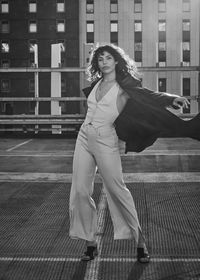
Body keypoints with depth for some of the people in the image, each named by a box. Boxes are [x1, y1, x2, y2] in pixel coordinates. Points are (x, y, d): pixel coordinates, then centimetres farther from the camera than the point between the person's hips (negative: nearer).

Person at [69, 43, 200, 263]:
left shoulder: (124, 87, -4)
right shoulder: (96, 84, 11)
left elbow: (147, 95, -18)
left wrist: (171, 98, -31)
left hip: (105, 140, -5)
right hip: (84, 137, 5)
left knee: (117, 189, -8)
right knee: (80, 191, 1)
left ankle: (139, 240, 7)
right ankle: (90, 243, 13)